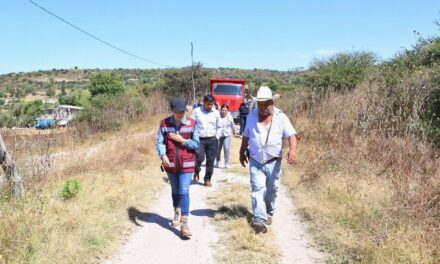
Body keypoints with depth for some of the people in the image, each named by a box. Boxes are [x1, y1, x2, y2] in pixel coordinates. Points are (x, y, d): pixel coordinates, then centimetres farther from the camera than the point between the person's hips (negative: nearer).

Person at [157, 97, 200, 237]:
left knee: (184, 192, -8)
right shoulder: (164, 124, -4)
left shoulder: (192, 124, -6)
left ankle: (184, 222, -7)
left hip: (186, 164, -2)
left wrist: (181, 140, -16)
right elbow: (160, 142, -5)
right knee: (175, 190, 18)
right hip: (171, 164, 2)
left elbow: (196, 144, -4)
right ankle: (177, 213, 42)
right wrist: (163, 155, -22)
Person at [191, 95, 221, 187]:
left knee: (210, 160, 3)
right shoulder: (196, 111, -1)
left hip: (212, 140, 2)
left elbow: (219, 127, 14)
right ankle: (196, 171, 19)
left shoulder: (216, 113, 6)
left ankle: (207, 179, 17)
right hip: (199, 139, -2)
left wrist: (217, 136, 6)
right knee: (199, 158, -13)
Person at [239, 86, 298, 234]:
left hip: (273, 162, -1)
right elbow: (246, 136, 16)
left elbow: (291, 135, -15)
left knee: (272, 190, 13)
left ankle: (269, 213, 36)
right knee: (258, 189, -8)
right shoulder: (251, 117, 4)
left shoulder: (280, 117, -7)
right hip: (255, 162, 1)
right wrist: (242, 152, 21)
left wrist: (293, 150, -33)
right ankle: (260, 220, -10)